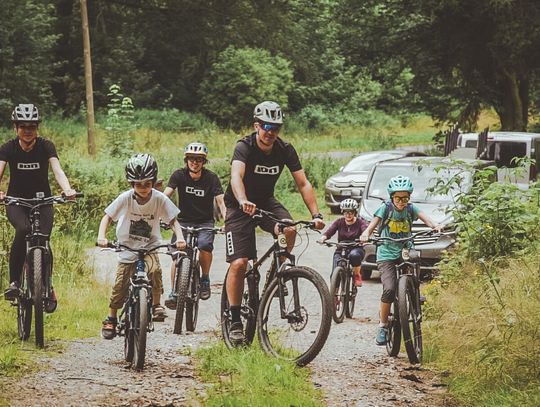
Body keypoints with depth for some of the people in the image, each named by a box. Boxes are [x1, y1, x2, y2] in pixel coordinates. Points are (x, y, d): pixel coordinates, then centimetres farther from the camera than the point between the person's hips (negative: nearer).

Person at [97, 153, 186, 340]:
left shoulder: (160, 199, -15)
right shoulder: (125, 198, -16)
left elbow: (173, 220, -10)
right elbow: (107, 217, -9)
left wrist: (180, 237, -28)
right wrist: (101, 237, -26)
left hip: (149, 246, 0)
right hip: (127, 247, 0)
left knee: (155, 270, -29)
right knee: (120, 285, -2)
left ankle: (156, 305, -11)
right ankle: (111, 319, 16)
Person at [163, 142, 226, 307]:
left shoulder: (211, 178, -8)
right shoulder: (179, 175, -7)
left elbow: (220, 201, -15)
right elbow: (165, 196, -16)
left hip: (205, 222, -1)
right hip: (184, 221, 1)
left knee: (204, 245, -30)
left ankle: (205, 279, -6)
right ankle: (174, 293, -10)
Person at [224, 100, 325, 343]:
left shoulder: (285, 150, -10)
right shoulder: (244, 147, -22)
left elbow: (303, 183, -12)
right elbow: (236, 177, -40)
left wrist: (316, 214, -26)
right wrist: (243, 201, -61)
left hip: (266, 201, 3)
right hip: (240, 206, -3)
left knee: (289, 229, -30)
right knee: (239, 263, -15)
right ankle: (235, 320, -5)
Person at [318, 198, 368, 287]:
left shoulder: (360, 222, -2)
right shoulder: (339, 222, 4)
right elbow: (329, 231, -11)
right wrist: (323, 237, -35)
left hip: (356, 249, -2)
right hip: (341, 251, 2)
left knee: (354, 255, -39)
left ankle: (357, 275, -11)